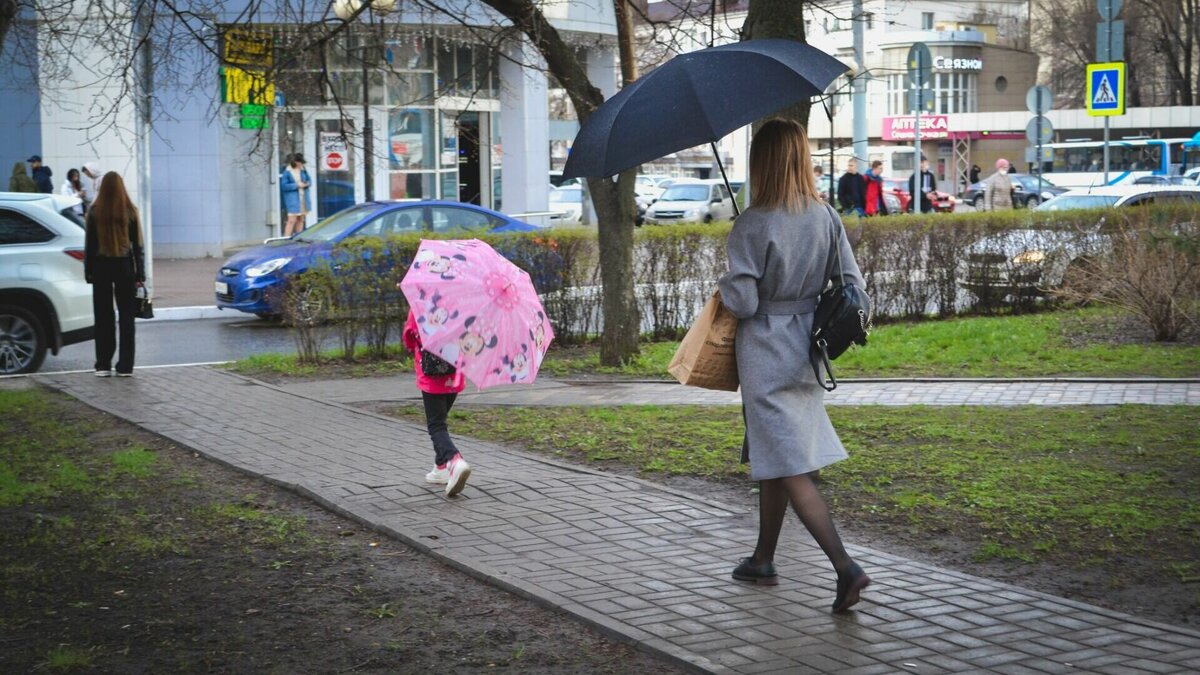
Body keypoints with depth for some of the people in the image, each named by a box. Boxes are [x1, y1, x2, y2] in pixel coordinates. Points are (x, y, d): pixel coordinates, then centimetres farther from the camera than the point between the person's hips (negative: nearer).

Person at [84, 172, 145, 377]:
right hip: (124, 267, 0)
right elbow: (137, 245, 0)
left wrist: (88, 272, 6)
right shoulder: (130, 212, -4)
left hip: (101, 267, 0)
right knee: (126, 317, 5)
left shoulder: (94, 212, -5)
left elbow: (89, 245, -1)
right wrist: (140, 275, 5)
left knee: (103, 317, 7)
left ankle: (103, 365, 7)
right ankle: (125, 366, 3)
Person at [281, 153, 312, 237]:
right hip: (293, 199, -6)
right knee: (292, 220, -13)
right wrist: (296, 185, -19)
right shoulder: (287, 172, -10)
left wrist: (307, 183, -7)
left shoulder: (303, 170, 6)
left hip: (303, 198, 6)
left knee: (301, 220, 11)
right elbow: (284, 186, -14)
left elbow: (309, 180, 16)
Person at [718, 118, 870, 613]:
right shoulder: (826, 217, 1)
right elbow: (852, 283, 1)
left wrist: (726, 286, 3)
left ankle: (846, 567, -16)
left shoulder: (752, 225, -17)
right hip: (805, 353, 7)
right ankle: (763, 560, 31)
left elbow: (741, 302, -17)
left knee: (790, 469, -5)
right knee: (772, 459, 20)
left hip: (765, 355, -7)